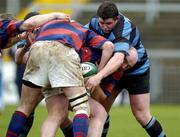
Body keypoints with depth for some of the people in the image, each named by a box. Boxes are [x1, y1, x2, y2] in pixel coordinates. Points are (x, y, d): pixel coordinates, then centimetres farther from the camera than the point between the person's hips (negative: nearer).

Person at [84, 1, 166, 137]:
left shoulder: (125, 29, -38)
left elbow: (119, 59, -54)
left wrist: (99, 76, -66)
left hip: (137, 71, -6)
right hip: (114, 70, 6)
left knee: (141, 115, -7)